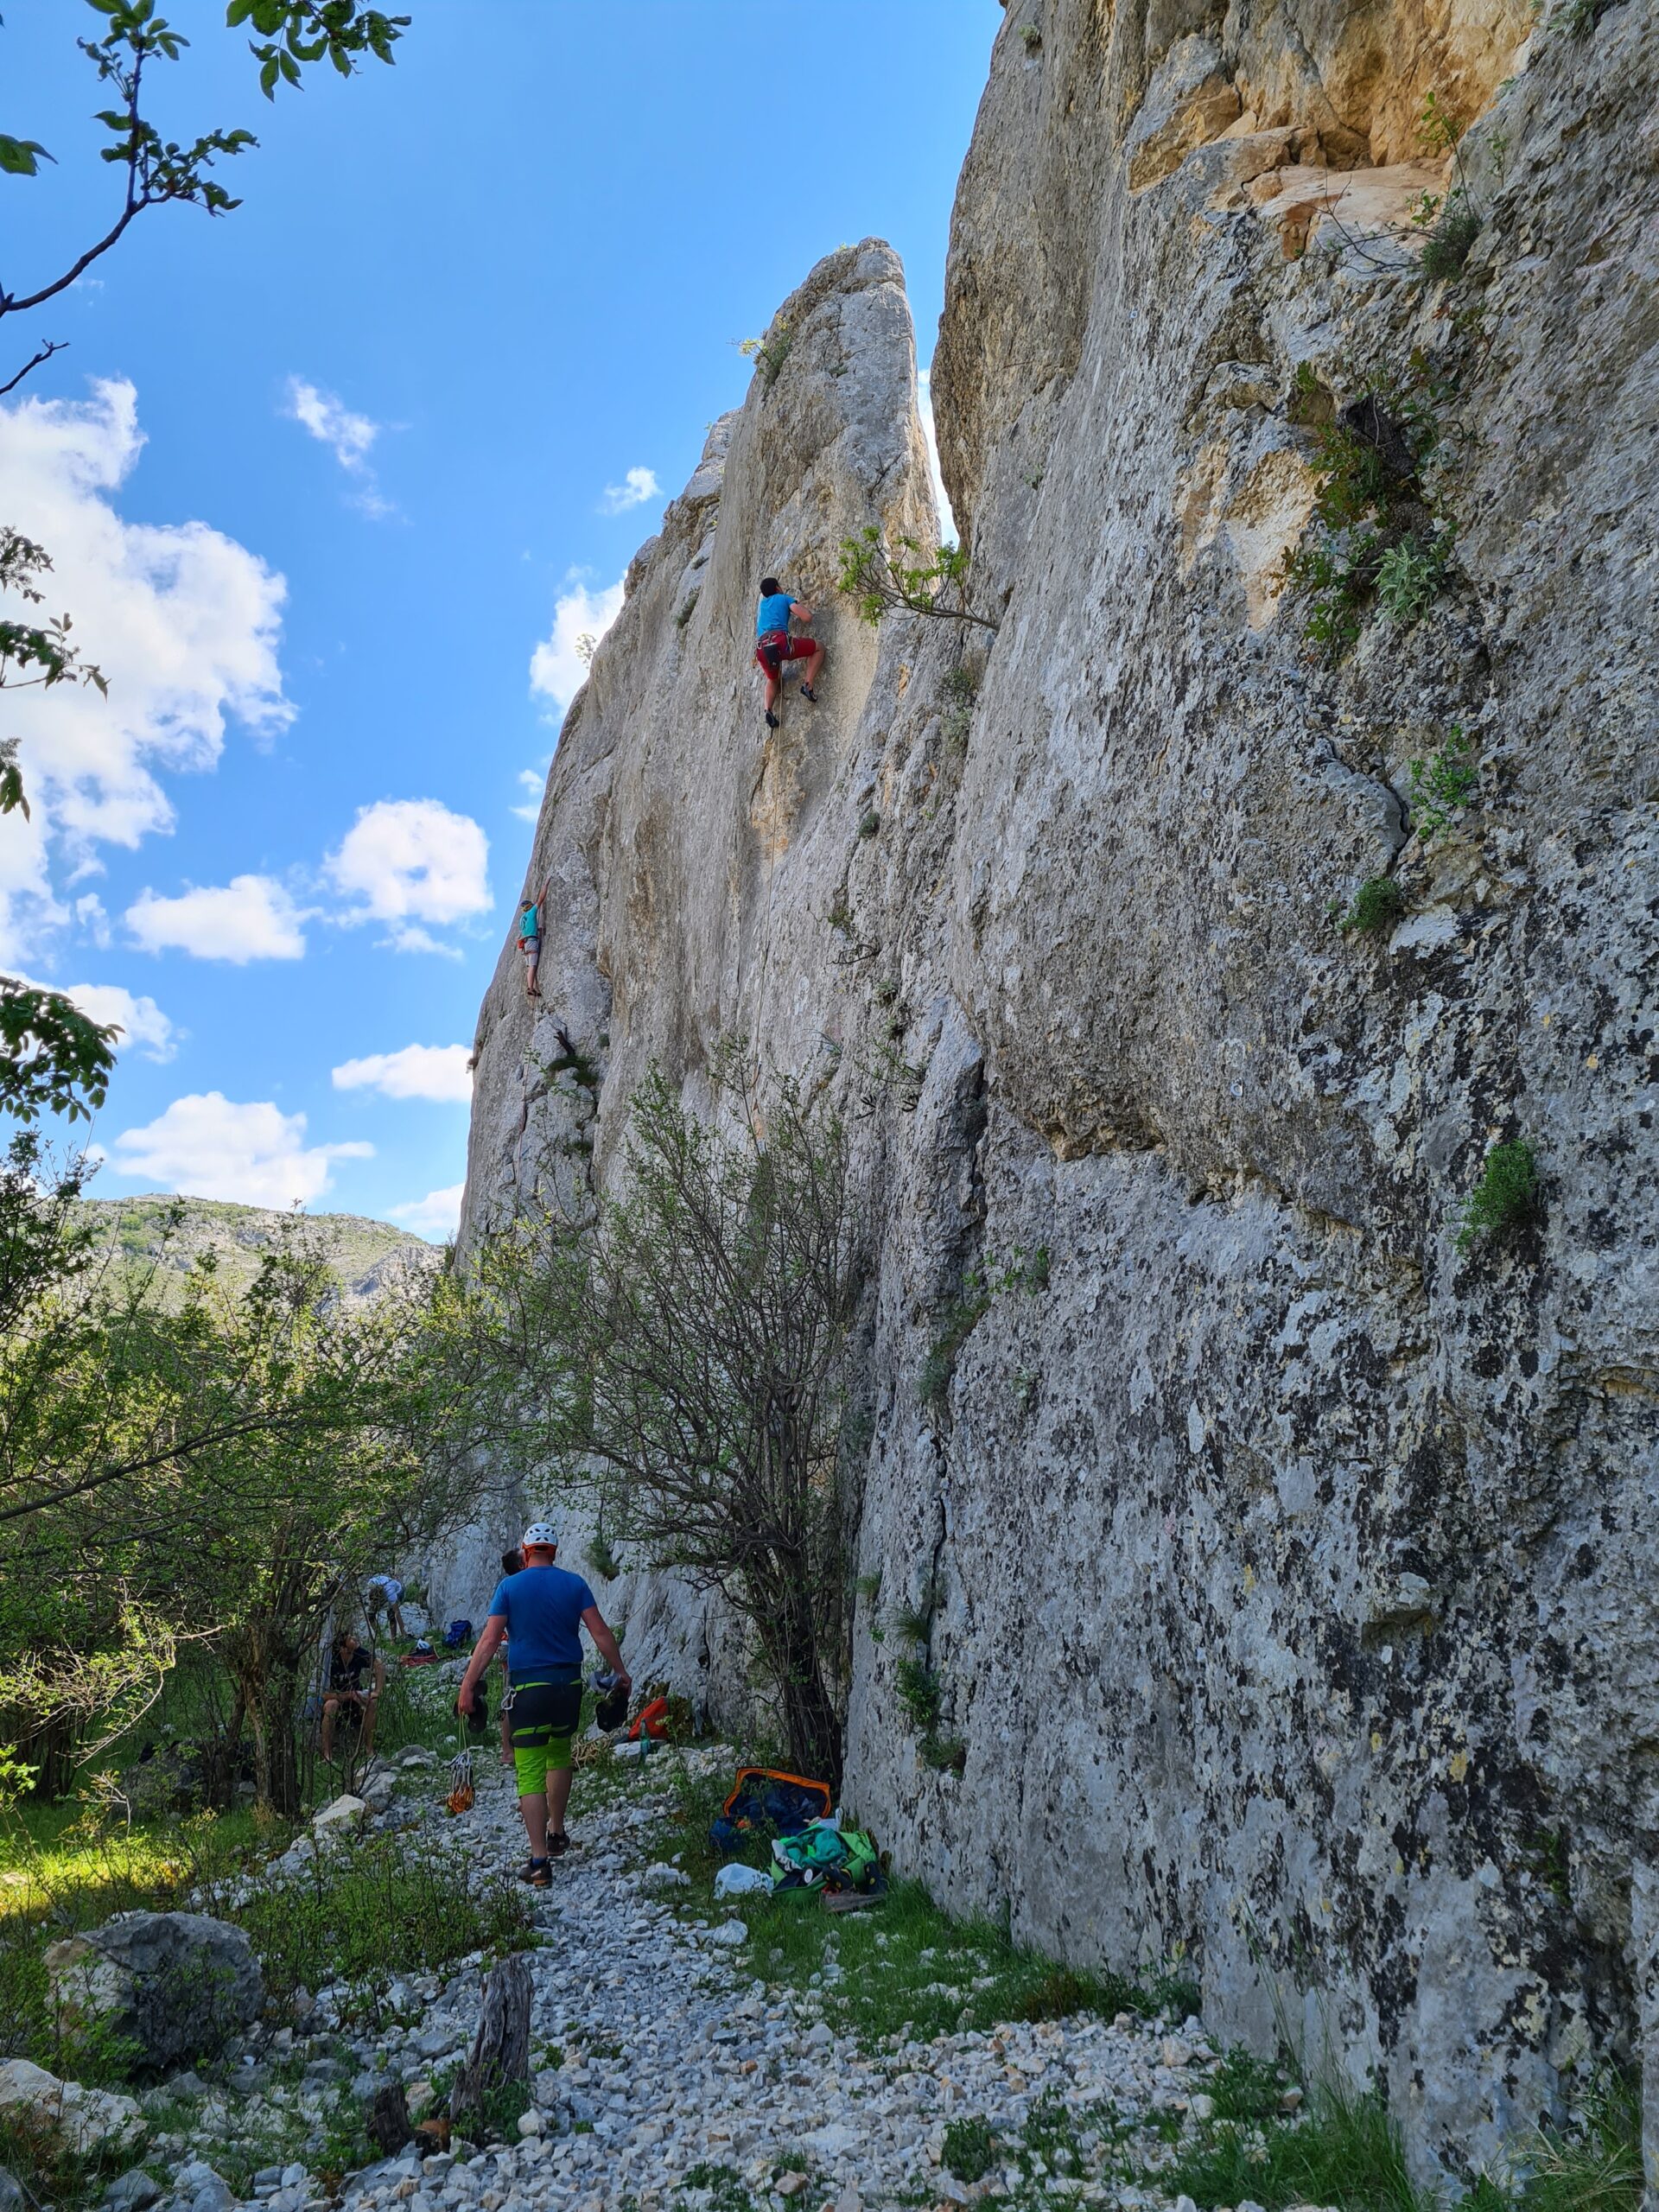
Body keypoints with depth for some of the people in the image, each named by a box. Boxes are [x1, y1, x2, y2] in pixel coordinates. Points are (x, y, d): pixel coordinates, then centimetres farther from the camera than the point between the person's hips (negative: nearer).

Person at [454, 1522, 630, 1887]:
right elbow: (600, 1632, 0)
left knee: (530, 1772, -1)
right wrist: (620, 1672, 9)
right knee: (559, 1755, 24)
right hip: (569, 1682, 3)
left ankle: (540, 1861, -6)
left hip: (529, 1686, -3)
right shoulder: (574, 1584, 3)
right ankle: (557, 1833, 34)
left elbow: (490, 1640, -7)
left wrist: (467, 1685, -4)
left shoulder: (509, 1586, -2)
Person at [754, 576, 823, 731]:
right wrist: (802, 607, 29)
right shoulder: (784, 598, 17)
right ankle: (808, 685, -3)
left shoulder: (763, 603, 34)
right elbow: (807, 617, 7)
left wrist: (795, 604, 56)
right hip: (779, 640, -5)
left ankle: (768, 710, 6)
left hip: (761, 648, 5)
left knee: (773, 680, 33)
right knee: (818, 648, 14)